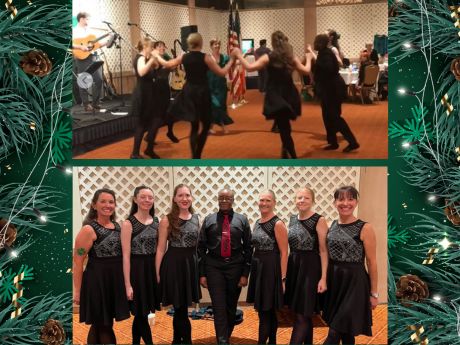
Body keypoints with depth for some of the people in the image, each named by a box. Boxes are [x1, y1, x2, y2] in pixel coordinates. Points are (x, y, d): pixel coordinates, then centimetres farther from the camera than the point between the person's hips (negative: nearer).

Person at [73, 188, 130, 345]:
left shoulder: (117, 226, 8)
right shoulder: (89, 229, -13)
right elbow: (77, 262, -14)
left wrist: (124, 281, 13)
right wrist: (77, 291, -16)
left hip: (116, 279, 7)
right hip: (97, 280, -7)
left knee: (99, 325, 17)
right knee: (104, 326, 2)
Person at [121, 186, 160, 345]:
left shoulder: (155, 221, 8)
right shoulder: (128, 223, -9)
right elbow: (126, 256, -12)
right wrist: (127, 284, -15)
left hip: (153, 269, 6)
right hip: (136, 269, -6)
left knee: (142, 313, 14)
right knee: (141, 313, -1)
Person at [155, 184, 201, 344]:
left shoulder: (196, 219, 8)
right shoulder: (167, 220, -5)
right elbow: (161, 249, -5)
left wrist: (199, 267, 10)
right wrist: (157, 273, -9)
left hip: (191, 264, 5)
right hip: (173, 264, -5)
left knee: (181, 308, 13)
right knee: (180, 308, -2)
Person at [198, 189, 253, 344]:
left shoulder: (242, 220, 4)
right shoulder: (209, 220, 5)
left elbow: (248, 247, 3)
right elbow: (201, 247, 4)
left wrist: (245, 273, -2)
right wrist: (202, 273, -2)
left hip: (235, 267, 1)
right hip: (214, 267, -1)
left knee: (231, 307, 11)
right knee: (219, 307, -6)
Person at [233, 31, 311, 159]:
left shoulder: (269, 57, -9)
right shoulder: (292, 58, 2)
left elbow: (249, 67, -13)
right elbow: (306, 71, 9)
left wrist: (239, 55, -1)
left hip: (275, 98, -4)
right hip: (289, 97, 4)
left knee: (283, 129, -2)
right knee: (285, 128, 21)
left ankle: (293, 156, -9)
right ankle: (286, 153, 30)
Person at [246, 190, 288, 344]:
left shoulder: (278, 224, -12)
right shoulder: (257, 222, 11)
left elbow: (284, 253, -14)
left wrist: (282, 278, -17)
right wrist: (253, 267, 11)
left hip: (271, 269, -8)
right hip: (258, 268, 8)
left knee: (265, 311, -4)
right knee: (268, 311, 14)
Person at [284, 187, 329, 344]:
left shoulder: (319, 220, -10)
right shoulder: (292, 219, 9)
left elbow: (323, 250, -13)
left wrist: (323, 277, -18)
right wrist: (284, 270, 12)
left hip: (310, 268, -6)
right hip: (293, 266, 6)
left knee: (302, 315, -4)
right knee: (305, 315, 14)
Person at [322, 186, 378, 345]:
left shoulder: (364, 228, -11)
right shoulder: (331, 226, 6)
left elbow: (371, 262, -8)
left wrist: (374, 293, -7)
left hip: (354, 281, -5)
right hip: (333, 280, 5)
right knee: (344, 331, 14)